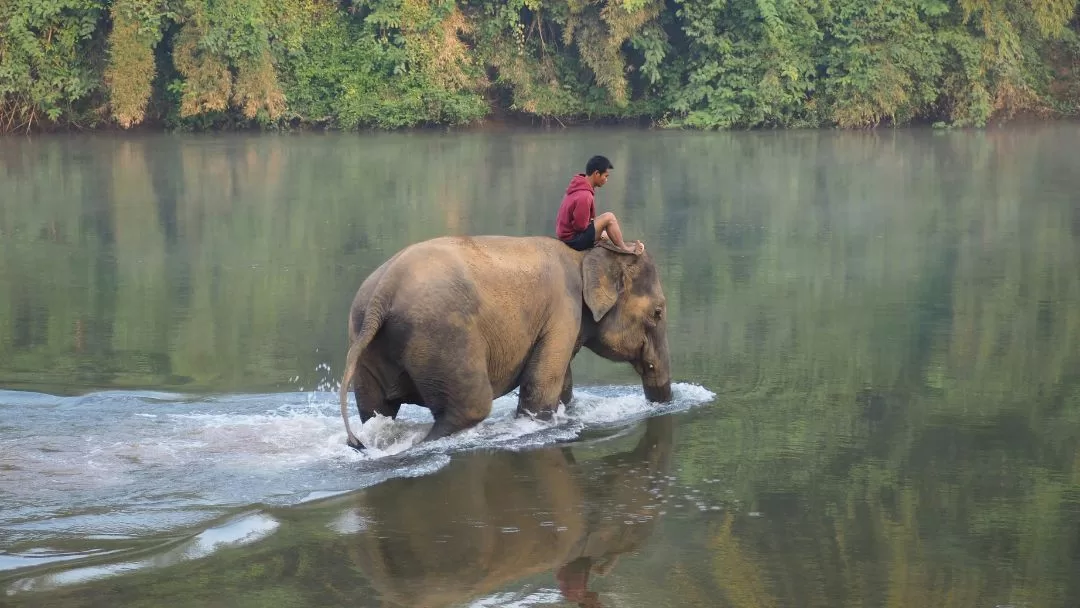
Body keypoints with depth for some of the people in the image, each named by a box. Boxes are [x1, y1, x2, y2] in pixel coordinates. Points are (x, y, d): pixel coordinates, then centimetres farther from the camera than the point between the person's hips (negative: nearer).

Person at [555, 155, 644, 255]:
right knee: (609, 217, -15)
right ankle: (624, 250, -1)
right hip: (574, 240, -11)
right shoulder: (584, 196, -25)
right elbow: (581, 225, -23)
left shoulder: (579, 188, 6)